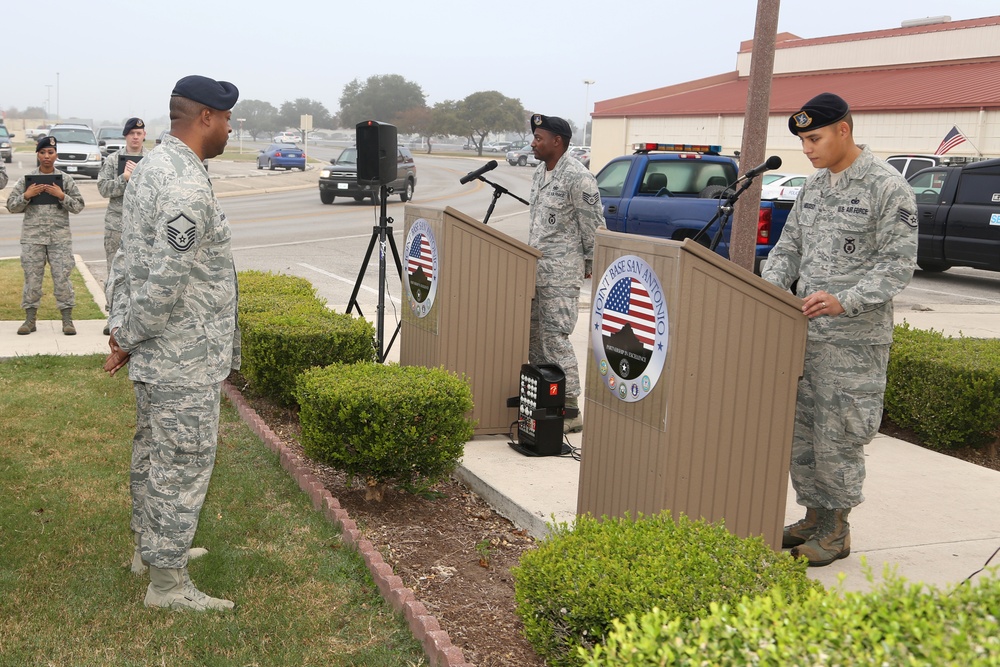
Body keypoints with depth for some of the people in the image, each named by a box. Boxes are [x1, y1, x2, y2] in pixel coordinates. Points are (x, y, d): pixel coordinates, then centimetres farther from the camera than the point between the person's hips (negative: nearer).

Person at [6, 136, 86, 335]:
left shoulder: (65, 179, 5)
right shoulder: (26, 179, 6)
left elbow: (78, 206, 3)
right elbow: (11, 206, 7)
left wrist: (62, 196, -12)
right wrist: (26, 196, -10)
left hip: (60, 237, -1)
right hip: (32, 236, 1)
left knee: (62, 276, -3)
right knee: (32, 276, 4)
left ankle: (67, 319, 3)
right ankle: (30, 319, 14)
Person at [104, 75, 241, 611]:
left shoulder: (149, 166, 10)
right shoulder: (188, 186, -23)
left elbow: (127, 258, 13)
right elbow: (166, 281, -27)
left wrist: (121, 327, 13)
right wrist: (129, 336, -13)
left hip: (153, 353, 10)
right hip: (185, 363, -10)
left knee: (152, 452, 21)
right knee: (182, 466, 1)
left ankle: (151, 545, 38)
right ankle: (167, 582, 13)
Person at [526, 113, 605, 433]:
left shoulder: (577, 177, -14)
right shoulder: (539, 172, 15)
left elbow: (594, 224, -12)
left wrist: (590, 263, -6)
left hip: (561, 270, -9)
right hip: (535, 266, 9)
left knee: (555, 337, -10)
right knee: (532, 335, 12)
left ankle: (570, 409, -3)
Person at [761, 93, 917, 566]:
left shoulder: (887, 187, -9)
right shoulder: (812, 188, 13)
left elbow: (898, 264, -14)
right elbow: (789, 248, 16)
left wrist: (845, 301, -26)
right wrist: (769, 286, -3)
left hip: (855, 338, -7)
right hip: (803, 331, 7)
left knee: (838, 436, -1)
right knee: (800, 429, 12)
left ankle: (835, 530, 13)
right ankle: (813, 517, 26)